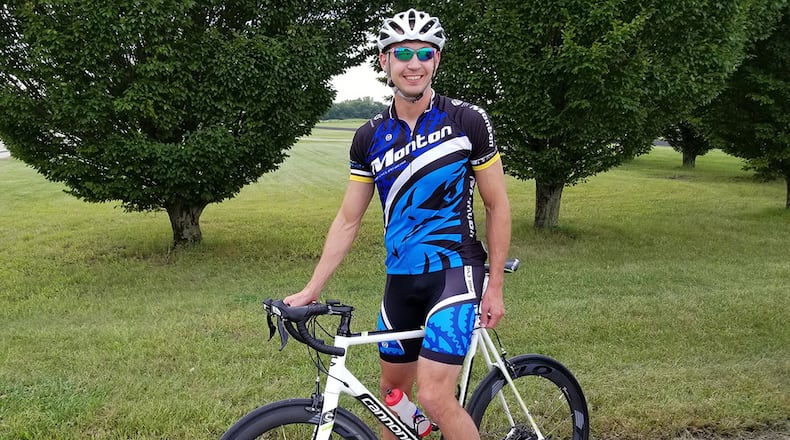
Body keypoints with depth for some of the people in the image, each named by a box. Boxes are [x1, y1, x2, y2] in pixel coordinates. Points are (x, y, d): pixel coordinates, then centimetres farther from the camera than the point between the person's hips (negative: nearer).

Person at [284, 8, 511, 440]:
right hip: (400, 278, 5)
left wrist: (495, 286, -5)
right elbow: (348, 220, 6)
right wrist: (311, 289, 3)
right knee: (393, 389, 16)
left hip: (454, 271, -5)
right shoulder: (369, 137, 2)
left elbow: (497, 205, -2)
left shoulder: (468, 120, -8)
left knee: (434, 397, -14)